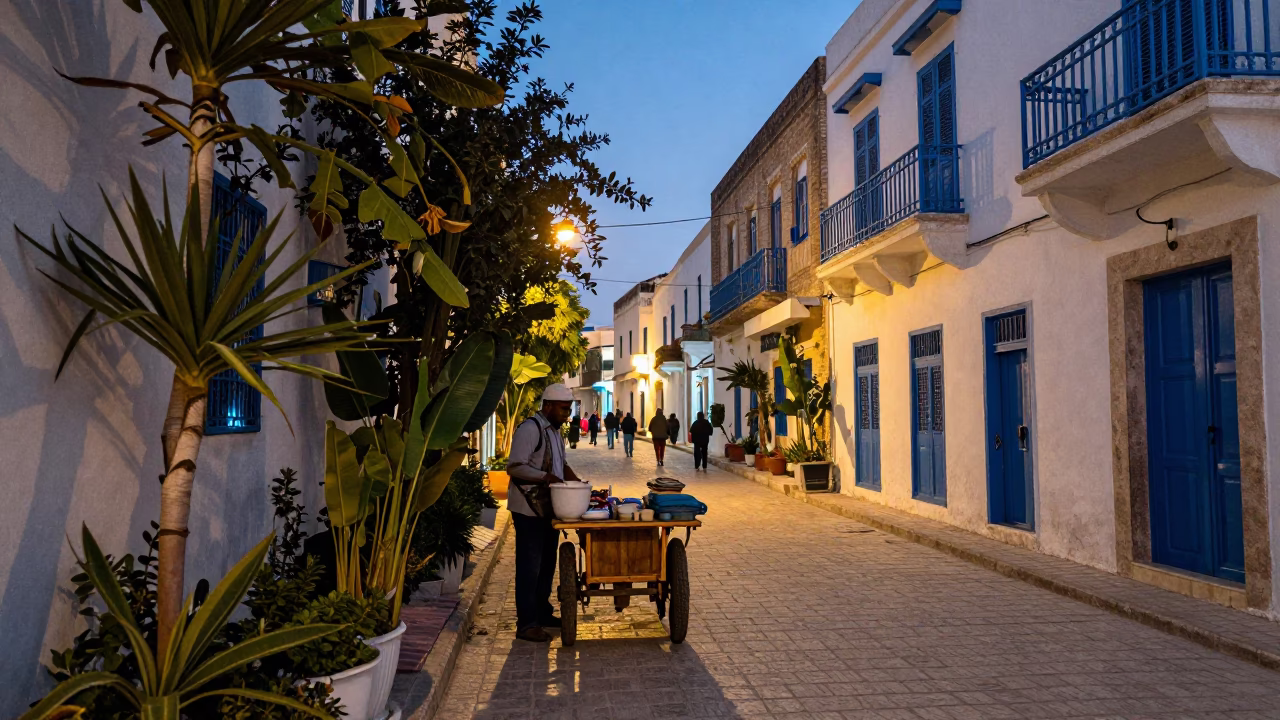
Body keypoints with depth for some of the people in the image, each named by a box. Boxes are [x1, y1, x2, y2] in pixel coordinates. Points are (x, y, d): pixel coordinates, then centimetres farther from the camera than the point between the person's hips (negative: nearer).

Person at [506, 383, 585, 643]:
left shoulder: (554, 430, 14)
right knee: (530, 566, -4)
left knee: (547, 563, 17)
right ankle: (526, 624, 4)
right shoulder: (530, 429, -16)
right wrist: (546, 478, -31)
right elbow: (515, 466, -23)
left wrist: (577, 482, 8)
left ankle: (543, 613, 29)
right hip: (528, 509, -9)